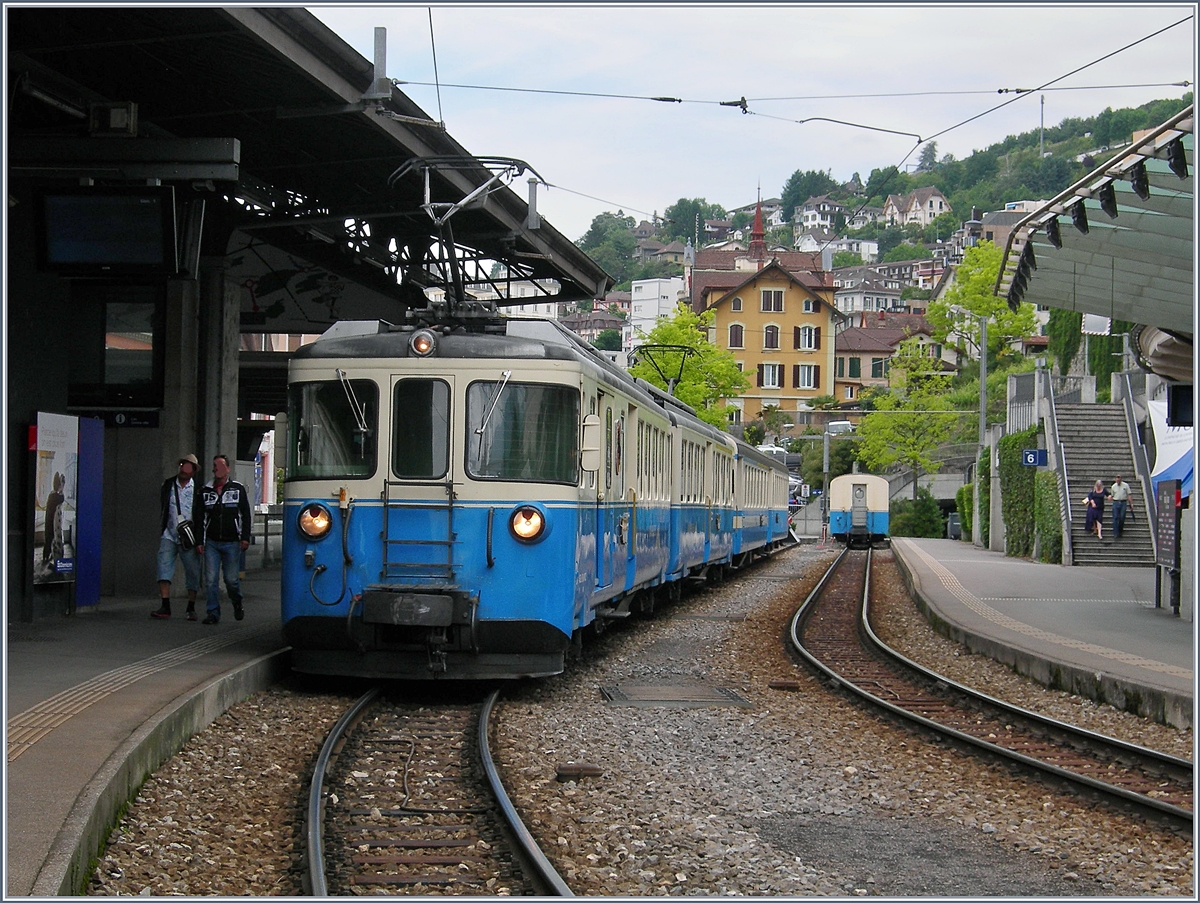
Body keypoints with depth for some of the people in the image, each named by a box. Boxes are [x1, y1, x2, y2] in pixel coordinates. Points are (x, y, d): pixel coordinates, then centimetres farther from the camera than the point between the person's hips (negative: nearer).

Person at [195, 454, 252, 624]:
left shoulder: (238, 489, 5)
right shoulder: (205, 491, 11)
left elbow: (245, 515, 4)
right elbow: (200, 518, 12)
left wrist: (245, 538, -5)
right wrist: (199, 541, 6)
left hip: (231, 542, -2)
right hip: (211, 543, 2)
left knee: (231, 579, 1)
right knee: (211, 580, -4)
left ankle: (237, 604, 28)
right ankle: (213, 613, 1)